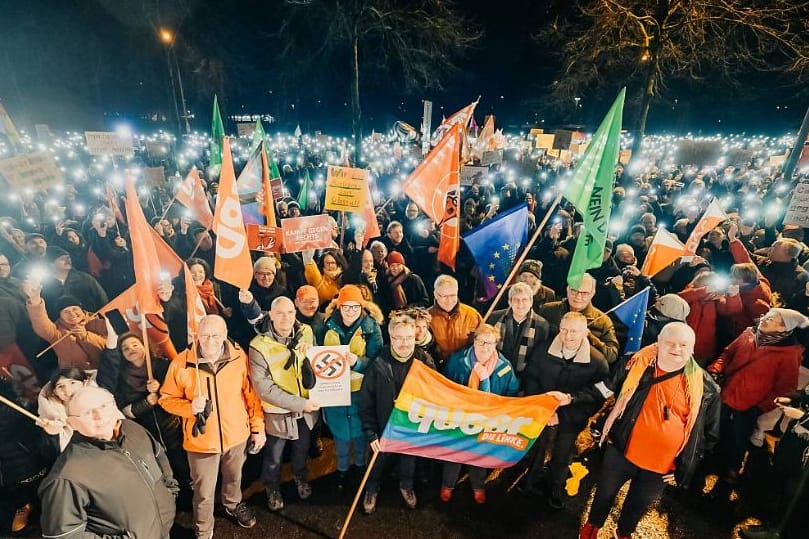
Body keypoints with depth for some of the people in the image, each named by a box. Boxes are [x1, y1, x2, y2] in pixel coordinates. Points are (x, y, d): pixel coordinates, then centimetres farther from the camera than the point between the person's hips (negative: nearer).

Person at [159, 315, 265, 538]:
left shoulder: (239, 357, -13)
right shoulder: (181, 363, -17)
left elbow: (251, 394, -4)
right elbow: (166, 399, -5)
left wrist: (258, 427, -1)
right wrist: (190, 406, -25)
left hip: (237, 435, 2)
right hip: (202, 440, -2)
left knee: (234, 478, 27)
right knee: (204, 493, 13)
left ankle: (233, 505, 59)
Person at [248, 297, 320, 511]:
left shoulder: (306, 333, -12)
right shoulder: (260, 346, -24)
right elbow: (264, 388, -24)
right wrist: (300, 403, -24)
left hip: (306, 409, 3)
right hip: (278, 413, -3)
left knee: (302, 449, 28)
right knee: (274, 457, 21)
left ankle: (300, 477, 58)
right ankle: (273, 489, 51)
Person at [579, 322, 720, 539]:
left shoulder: (705, 387, -10)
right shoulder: (636, 364, -11)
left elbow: (710, 433, 1)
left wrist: (684, 467, 0)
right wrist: (604, 428, 2)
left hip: (662, 466, 1)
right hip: (622, 451, 0)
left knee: (639, 504, 23)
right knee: (605, 492, 19)